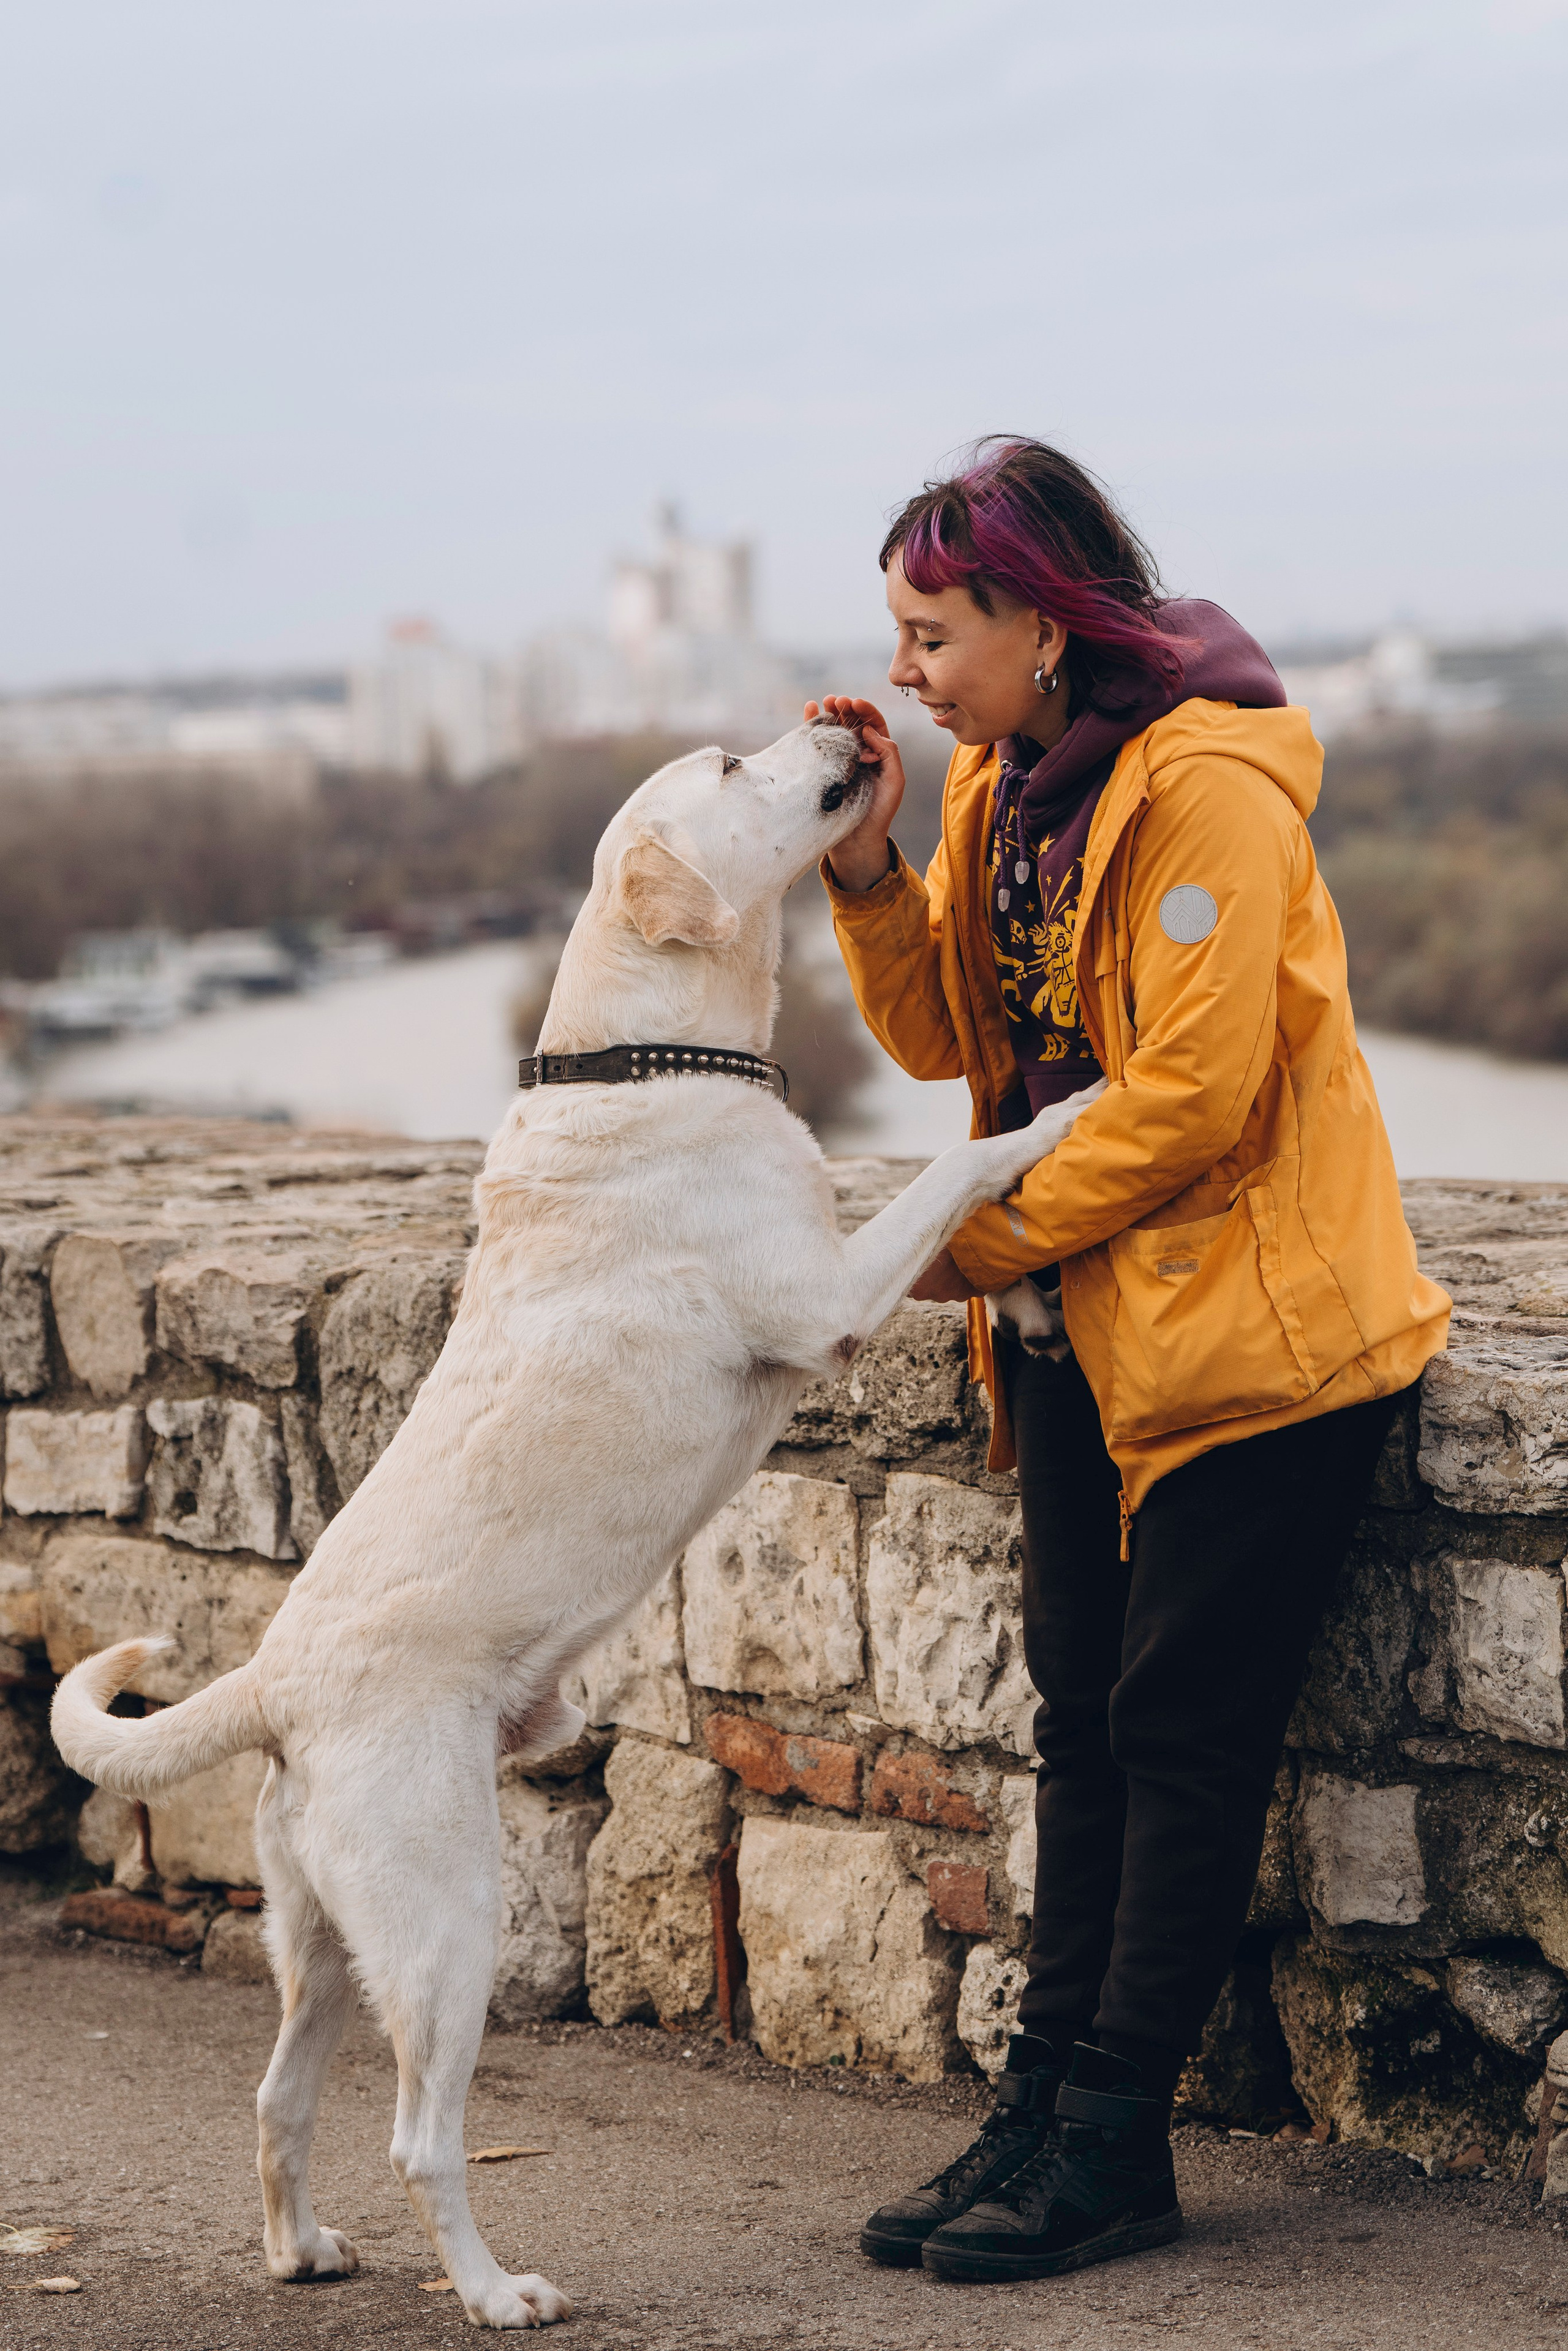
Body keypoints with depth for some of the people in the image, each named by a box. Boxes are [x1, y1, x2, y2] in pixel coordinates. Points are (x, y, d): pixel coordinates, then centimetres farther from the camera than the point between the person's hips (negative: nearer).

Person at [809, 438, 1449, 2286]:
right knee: (1081, 1714, 10)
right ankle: (1045, 2100, 16)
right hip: (1079, 1322, 9)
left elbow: (1193, 1089, -23)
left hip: (1246, 1320, -9)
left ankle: (1112, 2145, 4)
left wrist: (978, 1244, -16)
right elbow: (945, 1037, 8)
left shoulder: (1207, 786, -19)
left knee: (1182, 1728, -2)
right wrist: (866, 864, -7)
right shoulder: (1000, 786, 9)